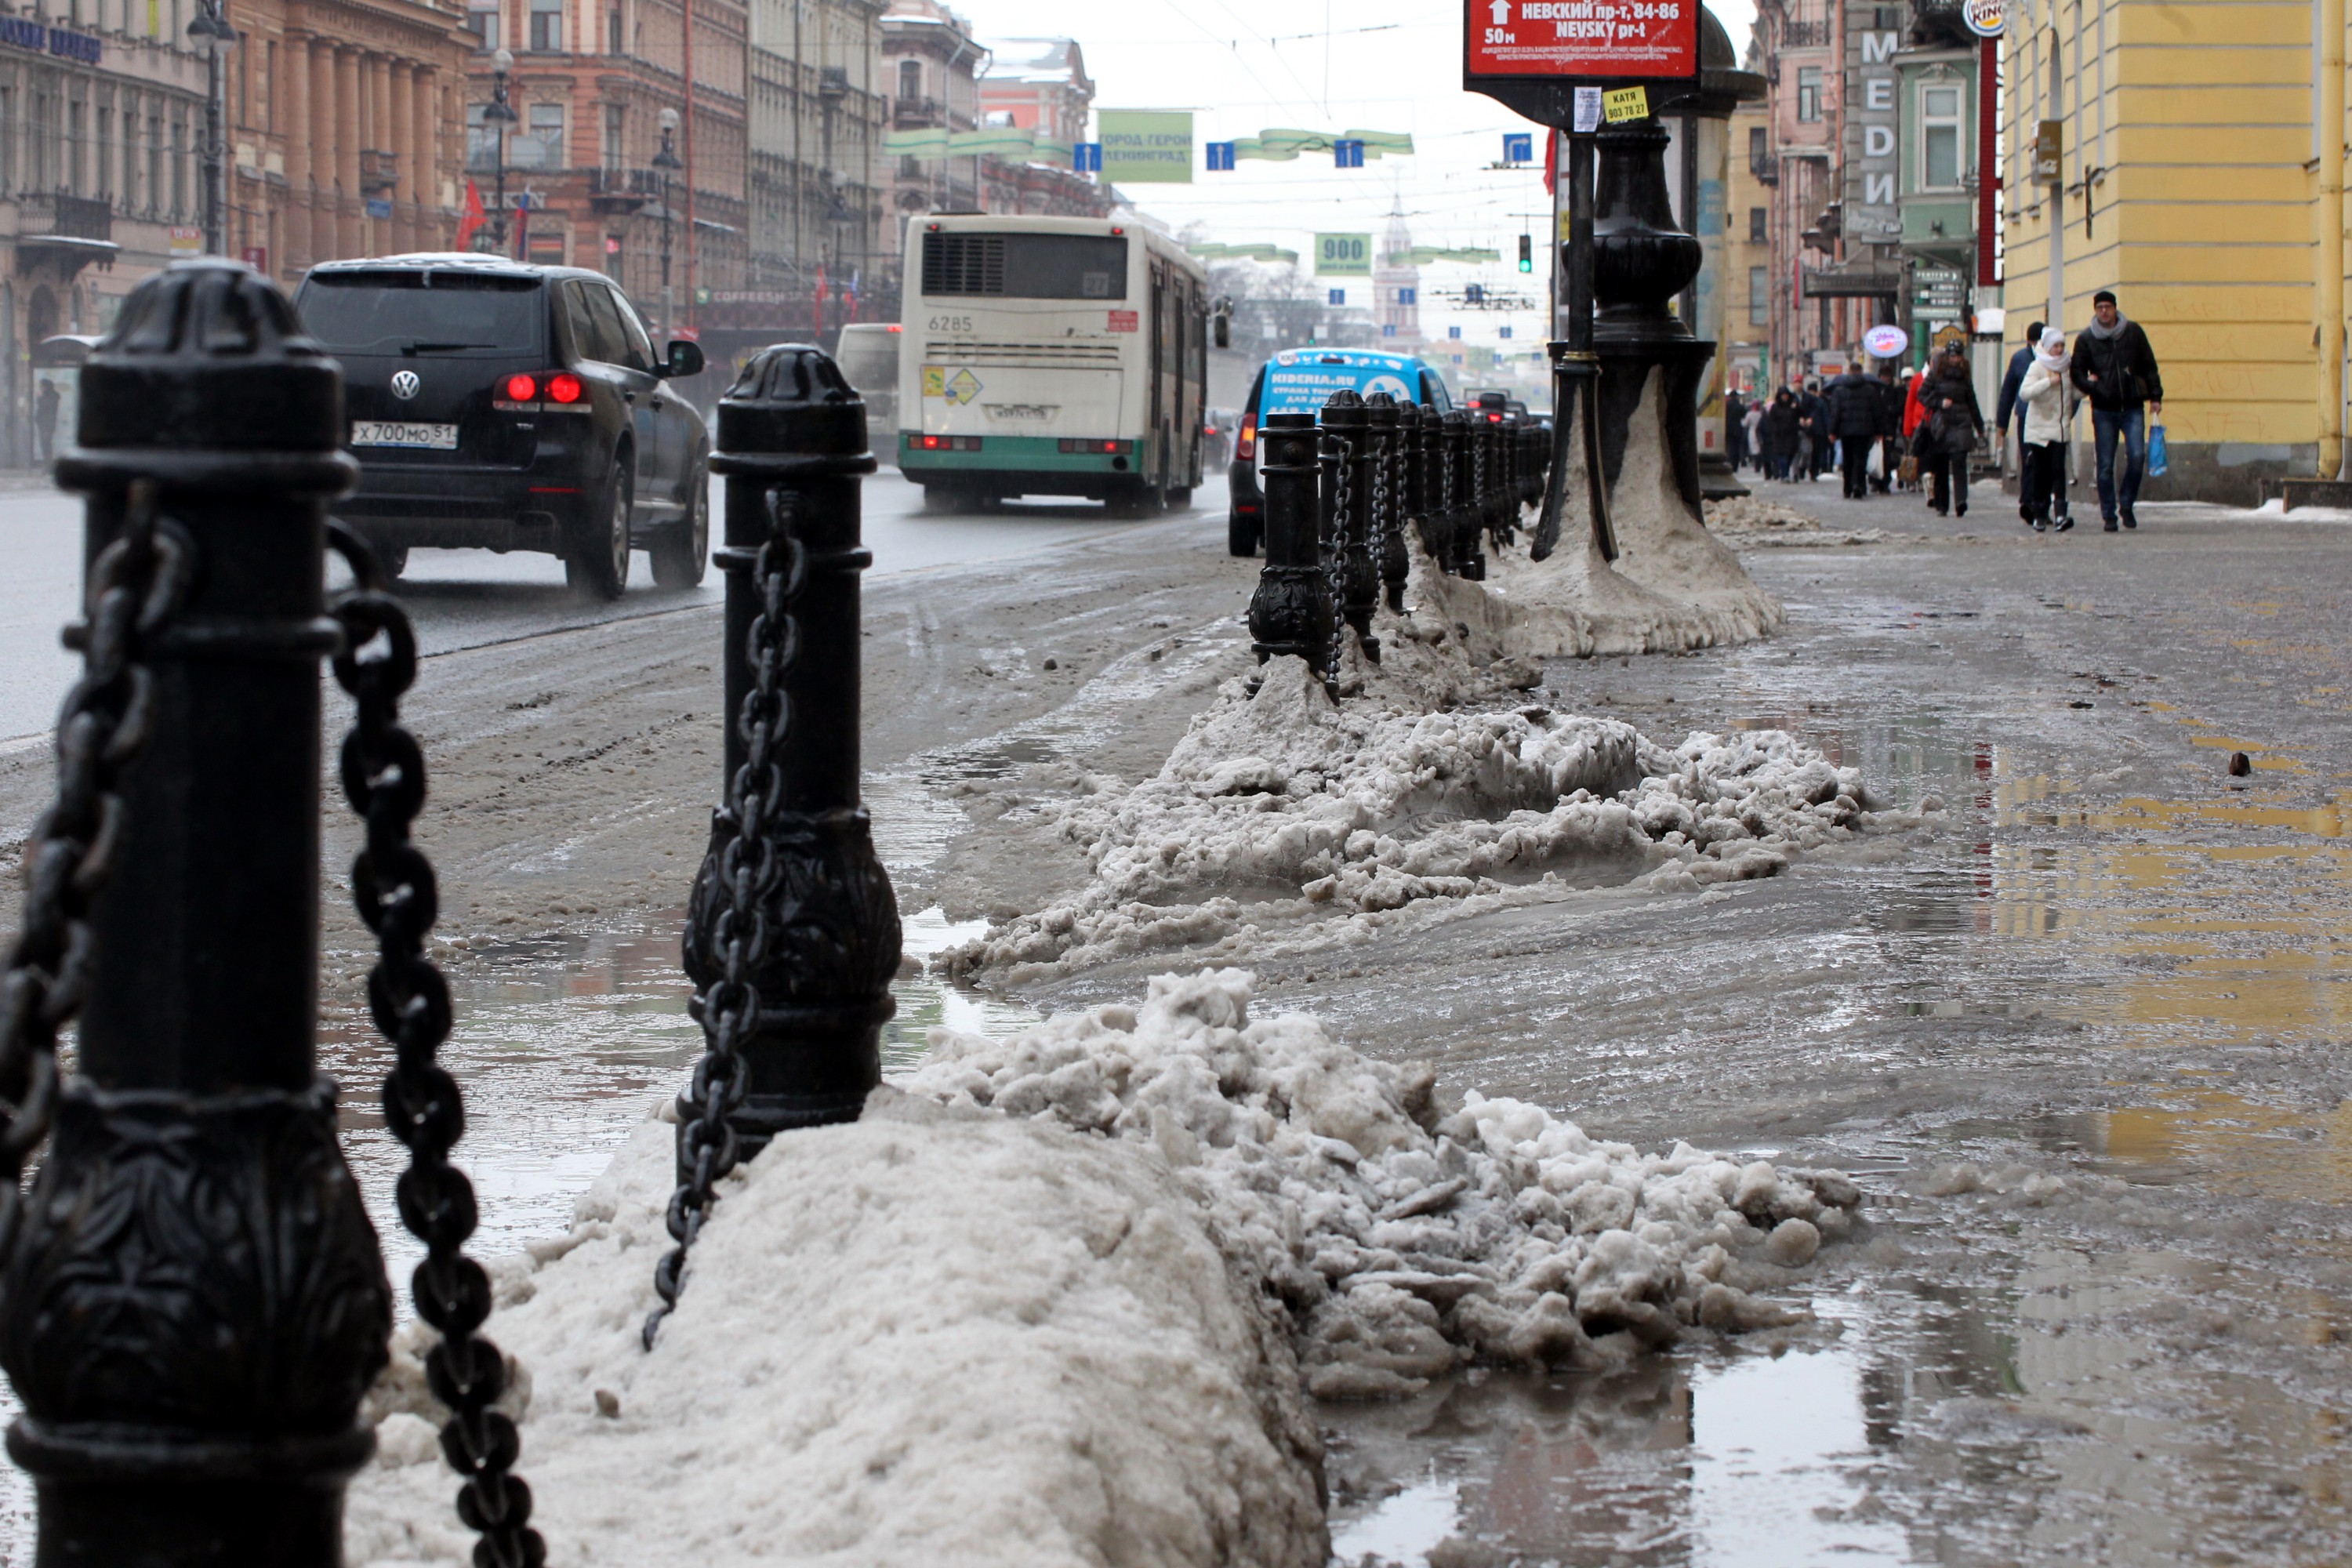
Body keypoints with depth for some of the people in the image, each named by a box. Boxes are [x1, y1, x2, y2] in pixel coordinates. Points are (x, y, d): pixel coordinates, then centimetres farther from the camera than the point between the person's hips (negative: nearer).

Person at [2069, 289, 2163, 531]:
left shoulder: (2133, 332, 4)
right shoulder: (2085, 339, 3)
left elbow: (2149, 366, 11)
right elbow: (2077, 372, 7)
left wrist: (2155, 396, 6)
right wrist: (2091, 386, -13)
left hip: (2133, 408, 0)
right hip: (2104, 411, 0)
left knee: (2137, 456, -12)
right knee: (2105, 465, 0)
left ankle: (2126, 505, 7)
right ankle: (2108, 515, 9)